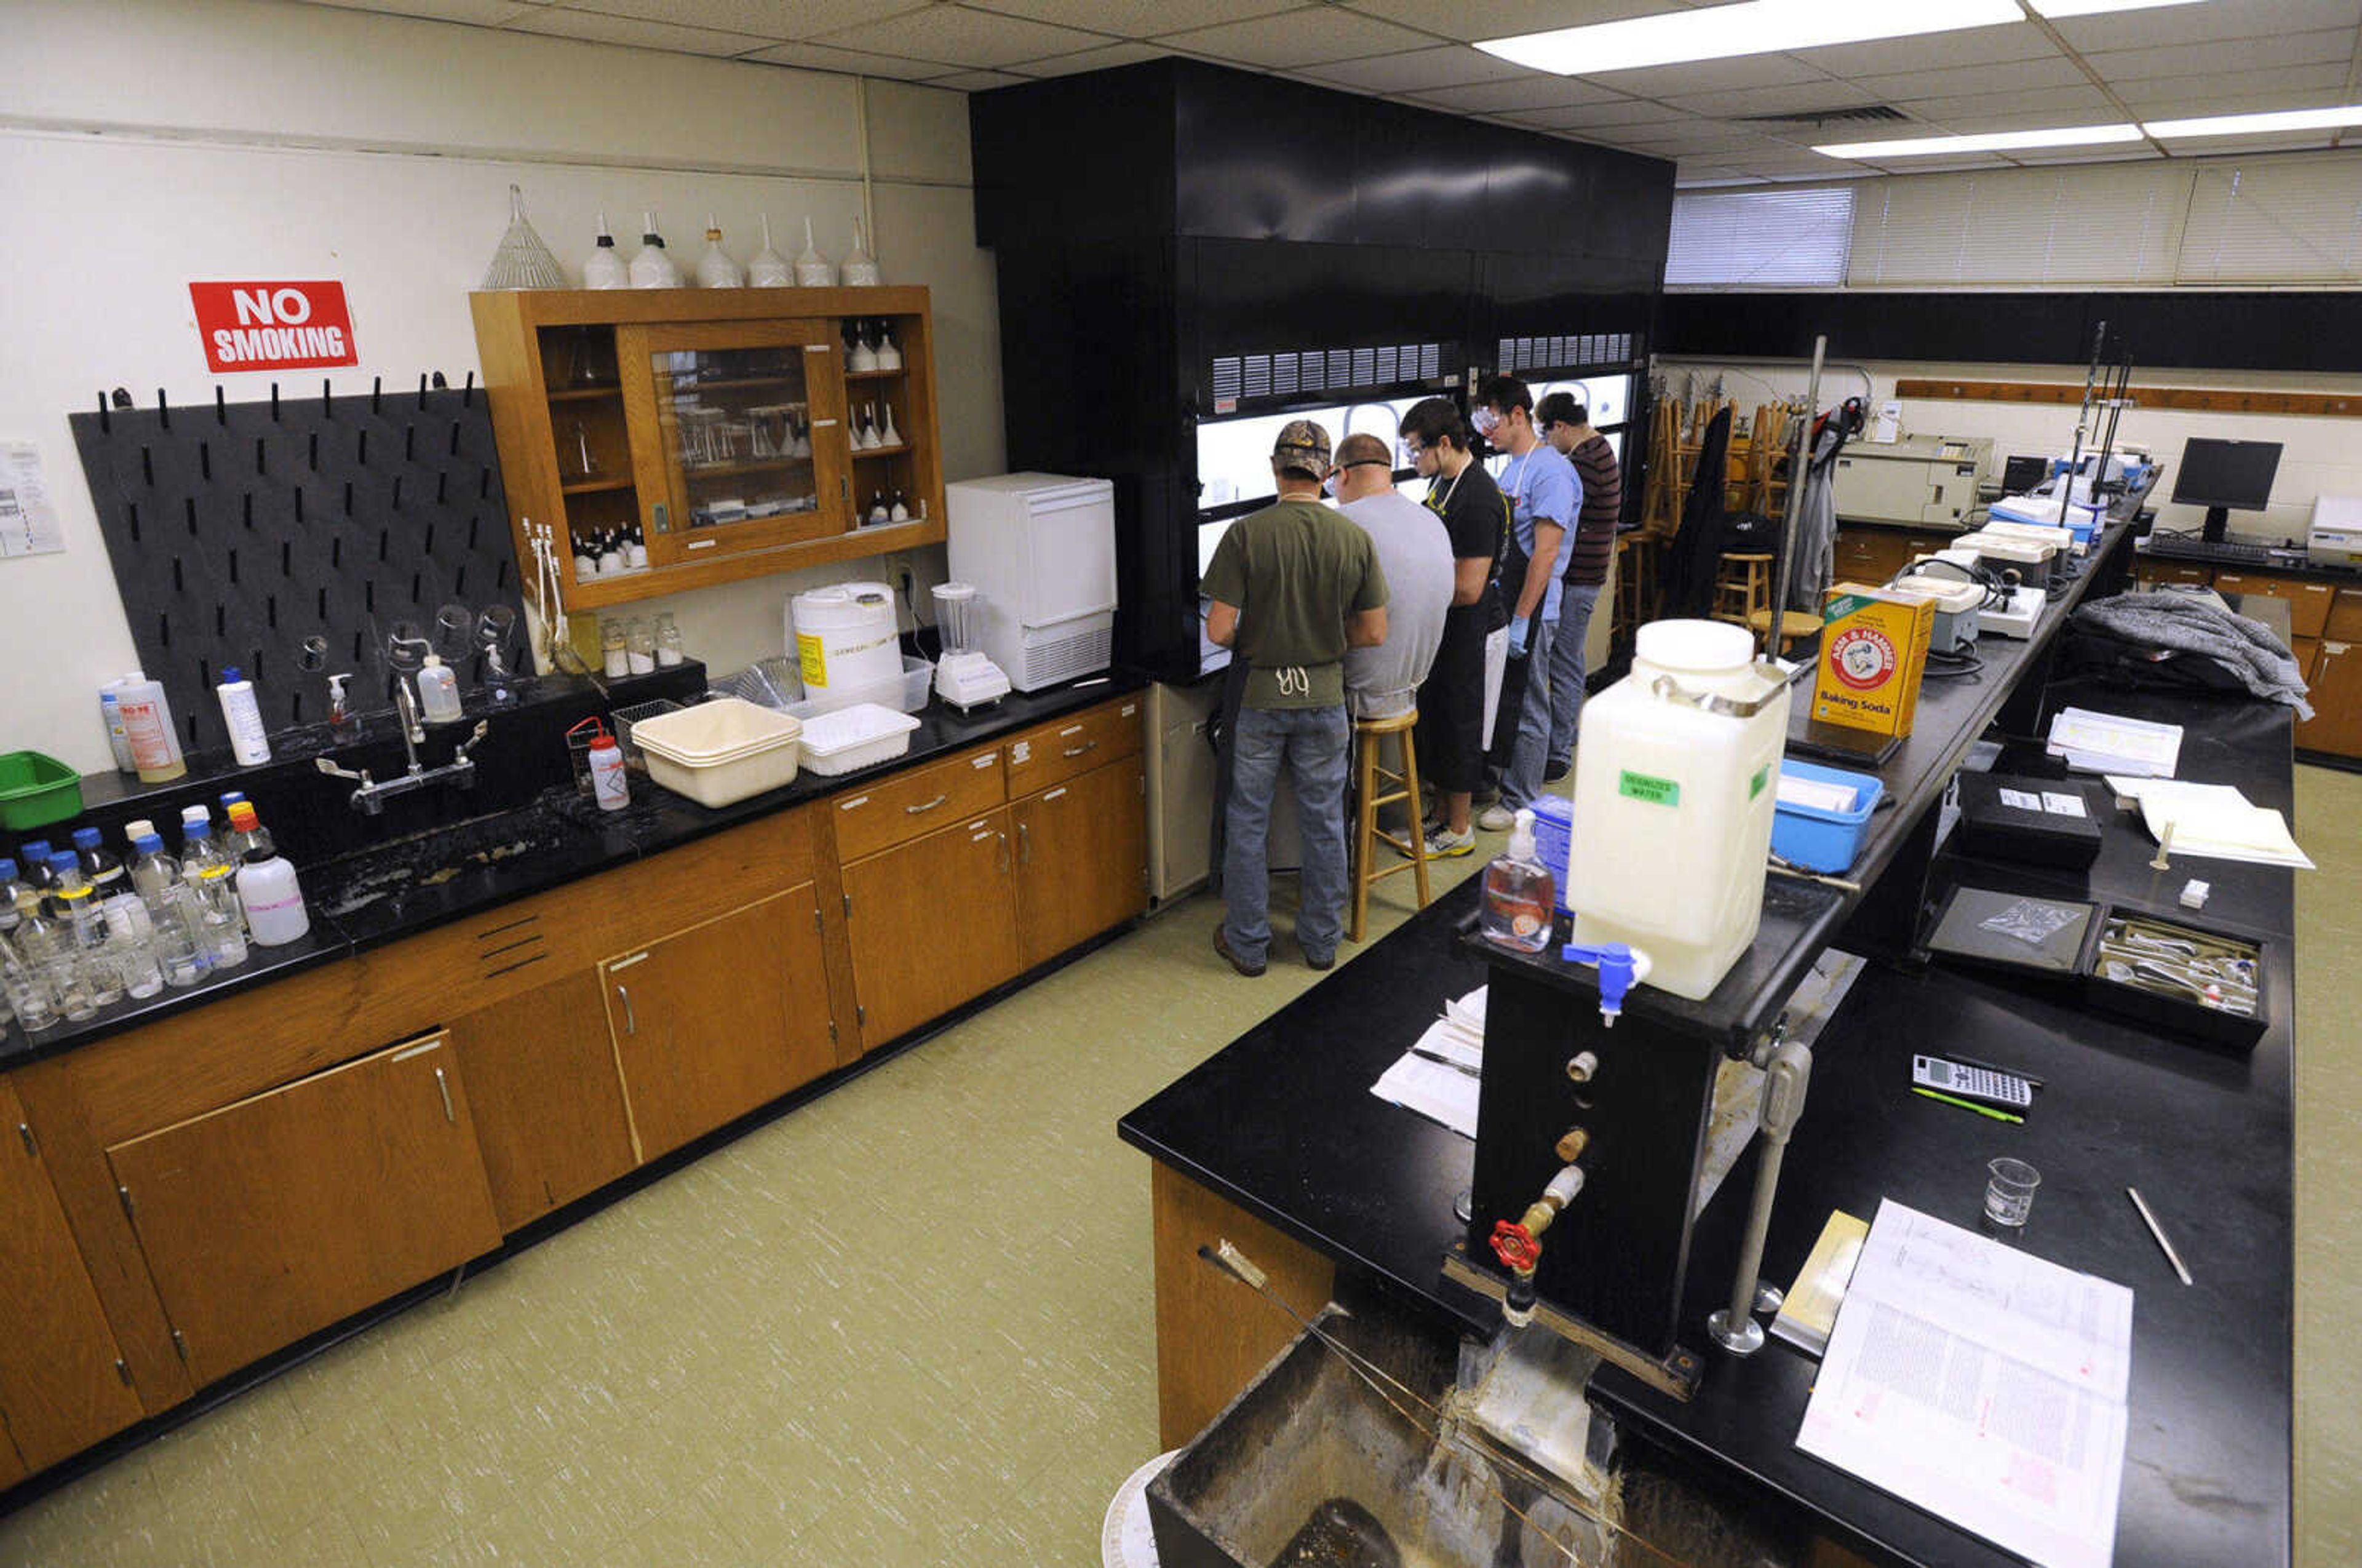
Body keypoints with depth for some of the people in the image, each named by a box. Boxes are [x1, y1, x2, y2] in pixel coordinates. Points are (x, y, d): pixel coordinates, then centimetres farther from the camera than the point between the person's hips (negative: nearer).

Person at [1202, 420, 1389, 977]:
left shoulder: (1246, 534, -13)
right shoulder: (1356, 539, -6)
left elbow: (1219, 630, -15)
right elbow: (1374, 634, -2)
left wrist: (1249, 641, 7)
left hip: (1261, 696, -2)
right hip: (1325, 696, 2)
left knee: (1248, 823, 12)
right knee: (1324, 823, 15)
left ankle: (1247, 944, 23)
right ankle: (1321, 940, 28)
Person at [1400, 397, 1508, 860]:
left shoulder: (1477, 500, -23)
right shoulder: (1442, 482, 7)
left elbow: (1467, 590, -25)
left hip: (1467, 634, -9)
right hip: (1440, 630, 9)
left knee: (1458, 730, 2)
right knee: (1435, 723, 17)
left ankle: (1459, 832, 17)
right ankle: (1441, 818, 30)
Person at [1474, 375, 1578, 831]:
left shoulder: (1550, 472, -18)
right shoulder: (1513, 465, 12)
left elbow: (1545, 553, -22)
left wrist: (1521, 620, -22)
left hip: (1530, 610, -9)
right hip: (1501, 603, 9)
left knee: (1527, 707, 2)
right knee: (1498, 696, 19)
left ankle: (1521, 802, 13)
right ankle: (1497, 776, 34)